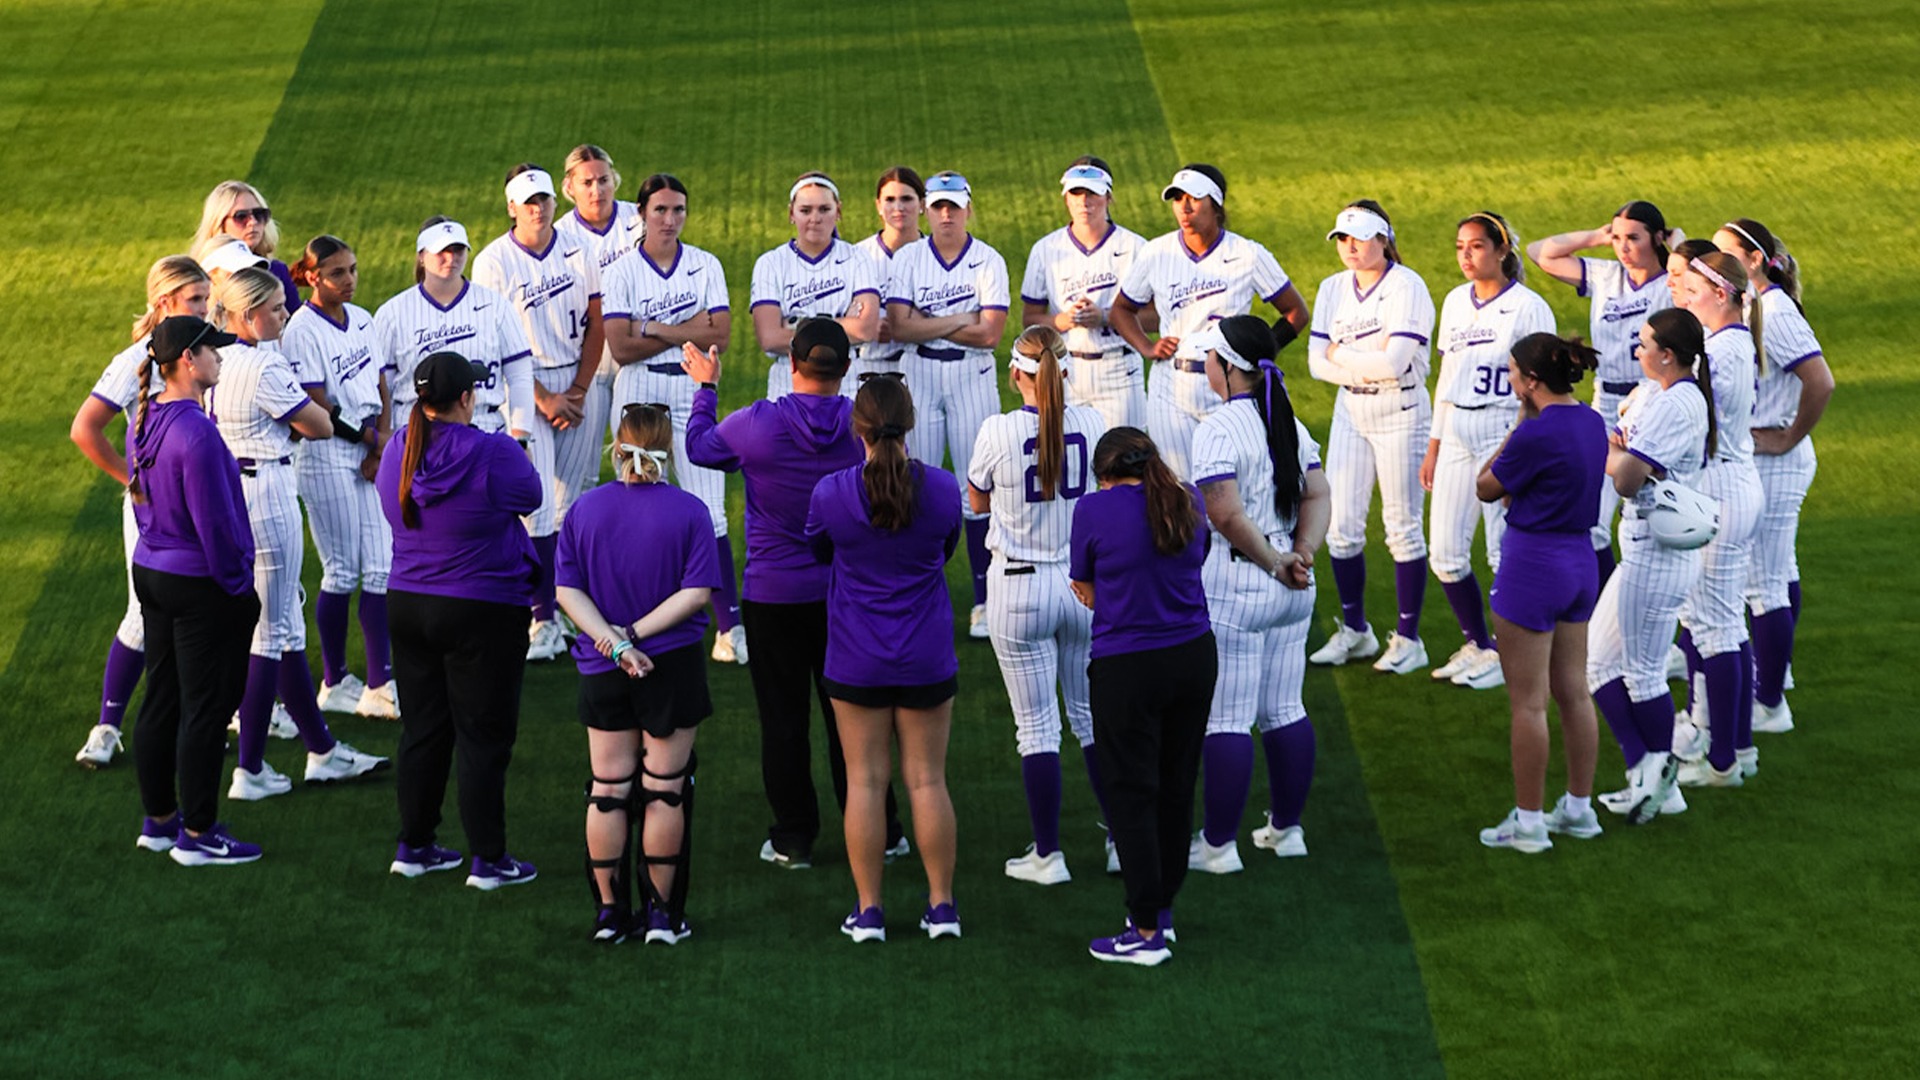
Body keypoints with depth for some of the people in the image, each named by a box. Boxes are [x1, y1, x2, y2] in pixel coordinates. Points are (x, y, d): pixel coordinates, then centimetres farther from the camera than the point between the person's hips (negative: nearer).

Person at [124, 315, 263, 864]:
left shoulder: (144, 420, 4)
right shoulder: (196, 432, -24)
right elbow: (214, 521, -22)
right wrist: (237, 587, -10)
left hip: (151, 571, 9)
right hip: (201, 586, -9)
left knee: (161, 701, 17)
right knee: (204, 709, 0)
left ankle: (158, 819, 27)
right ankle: (197, 835, 6)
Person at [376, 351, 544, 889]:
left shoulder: (399, 451, 0)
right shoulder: (493, 454, -17)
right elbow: (530, 497, 0)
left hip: (406, 603, 6)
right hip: (481, 615, -6)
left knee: (422, 729, 15)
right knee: (483, 738, 2)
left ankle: (414, 845, 22)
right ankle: (488, 859, 5)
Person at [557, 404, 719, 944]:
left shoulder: (585, 509, -1)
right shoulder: (688, 512, -8)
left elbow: (568, 589, -6)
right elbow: (696, 593, -15)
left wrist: (613, 640, -13)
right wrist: (635, 634, -14)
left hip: (603, 672, 2)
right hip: (673, 668, -2)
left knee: (607, 789, 10)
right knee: (664, 789, 5)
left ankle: (609, 910, 14)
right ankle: (662, 912, 10)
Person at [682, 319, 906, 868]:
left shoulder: (756, 424, -15)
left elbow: (699, 446, 4)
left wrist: (706, 388, 20)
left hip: (773, 595, -2)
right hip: (847, 593, 2)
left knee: (783, 719, 7)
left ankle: (793, 839, 11)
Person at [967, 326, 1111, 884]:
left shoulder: (999, 431, -14)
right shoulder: (1091, 424, -6)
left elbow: (978, 501, 4)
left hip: (1019, 588, -3)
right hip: (1085, 583, 3)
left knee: (1036, 727, 4)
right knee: (1094, 716, 17)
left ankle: (1047, 855, 9)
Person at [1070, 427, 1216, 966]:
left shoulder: (1094, 508, -10)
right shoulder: (1187, 500, 4)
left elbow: (1086, 590, 1)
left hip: (1126, 668, -5)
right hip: (1194, 657, 5)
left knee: (1132, 795, 3)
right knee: (1177, 787, 16)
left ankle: (1147, 932, 5)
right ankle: (1162, 908, 28)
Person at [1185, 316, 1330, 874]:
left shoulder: (1219, 428, -16)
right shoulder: (1289, 423, 8)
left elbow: (1227, 515, -23)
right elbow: (1319, 496, 6)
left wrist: (1275, 563, -13)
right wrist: (1300, 556, -5)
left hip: (1234, 587, -8)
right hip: (1291, 594, 8)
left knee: (1225, 721, -1)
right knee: (1285, 711, 16)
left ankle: (1218, 844, 4)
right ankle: (1286, 828, 25)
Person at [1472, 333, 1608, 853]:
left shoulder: (1537, 433, -21)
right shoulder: (1591, 422, 4)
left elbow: (1486, 488, -8)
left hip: (1533, 566, -8)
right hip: (1580, 561, 8)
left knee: (1528, 702, 0)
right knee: (1573, 693, 16)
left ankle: (1527, 822, 6)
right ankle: (1579, 808, 24)